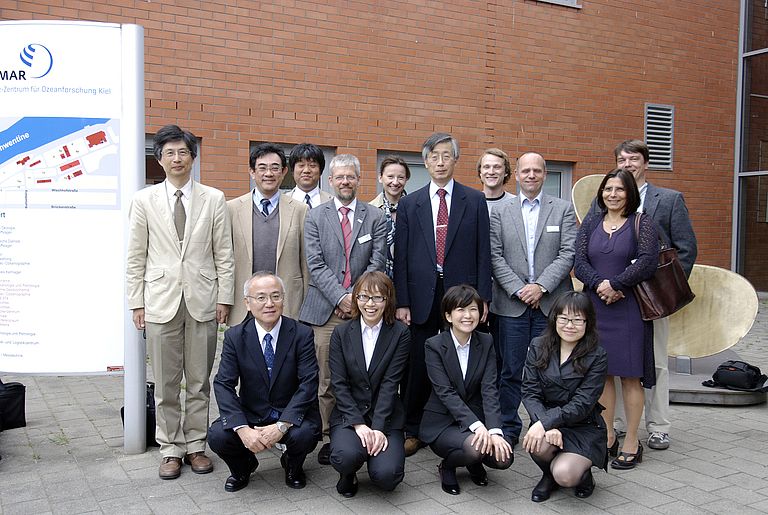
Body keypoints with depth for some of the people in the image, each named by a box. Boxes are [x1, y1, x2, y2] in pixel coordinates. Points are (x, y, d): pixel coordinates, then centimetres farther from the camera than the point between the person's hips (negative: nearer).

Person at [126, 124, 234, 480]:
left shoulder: (214, 199, 4)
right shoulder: (144, 200, 4)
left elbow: (224, 254, 3)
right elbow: (135, 257, 4)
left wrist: (224, 298, -1)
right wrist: (136, 302, 1)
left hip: (202, 300, 0)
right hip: (161, 300, 0)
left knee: (199, 381, 8)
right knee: (166, 383, 7)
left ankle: (195, 446, 22)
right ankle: (171, 449, 20)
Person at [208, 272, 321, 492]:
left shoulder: (301, 334, -9)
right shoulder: (235, 336, -5)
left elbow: (308, 384, -16)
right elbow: (223, 385, -11)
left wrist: (282, 425, -27)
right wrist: (242, 429, -26)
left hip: (291, 415, -1)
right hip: (250, 415, 2)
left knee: (305, 434, -31)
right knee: (217, 435, -24)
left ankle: (293, 466, 8)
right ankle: (242, 467, 12)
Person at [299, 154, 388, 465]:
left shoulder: (375, 218, 10)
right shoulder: (315, 217, 9)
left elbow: (377, 263, 3)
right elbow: (316, 265, 0)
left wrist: (356, 296, -8)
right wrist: (340, 297, -10)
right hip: (325, 309, 0)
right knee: (327, 380, 1)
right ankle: (329, 437, 11)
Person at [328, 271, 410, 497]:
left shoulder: (400, 333, -2)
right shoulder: (341, 333, 1)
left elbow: (390, 383, -9)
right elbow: (339, 384, -4)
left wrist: (378, 427, -17)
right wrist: (359, 424, -15)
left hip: (386, 417, 0)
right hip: (349, 415, 0)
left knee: (386, 475, -21)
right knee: (346, 456, -30)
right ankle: (349, 474, 8)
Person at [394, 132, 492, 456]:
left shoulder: (475, 201, 6)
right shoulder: (409, 204, 8)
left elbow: (483, 253, 3)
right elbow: (401, 257, 4)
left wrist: (482, 298, -3)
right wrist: (401, 302, -2)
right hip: (421, 298, 1)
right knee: (416, 368, 7)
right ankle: (411, 430, 20)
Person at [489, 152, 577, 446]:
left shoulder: (563, 209, 7)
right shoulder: (500, 213, 9)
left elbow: (568, 254, -3)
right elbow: (496, 257, 2)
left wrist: (541, 286, -13)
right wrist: (519, 289, -9)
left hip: (551, 304, 0)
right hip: (511, 303, 1)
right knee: (510, 371, 5)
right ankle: (508, 429, 16)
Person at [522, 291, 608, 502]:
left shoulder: (597, 357, -10)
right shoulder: (538, 346, -1)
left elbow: (582, 404, -16)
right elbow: (530, 392, -6)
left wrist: (546, 422, -28)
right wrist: (546, 426, -24)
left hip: (584, 428, -2)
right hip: (547, 422, 3)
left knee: (565, 475, -27)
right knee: (538, 443, -32)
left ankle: (582, 471, 13)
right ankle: (549, 475, 6)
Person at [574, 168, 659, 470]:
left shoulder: (642, 224, 1)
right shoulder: (590, 224, 11)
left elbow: (647, 262, -12)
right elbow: (579, 263, 0)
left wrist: (615, 284, -17)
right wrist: (600, 284, -16)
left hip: (628, 308, -3)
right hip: (594, 307, 4)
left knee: (630, 375, 1)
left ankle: (631, 443, 12)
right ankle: (607, 438, 19)